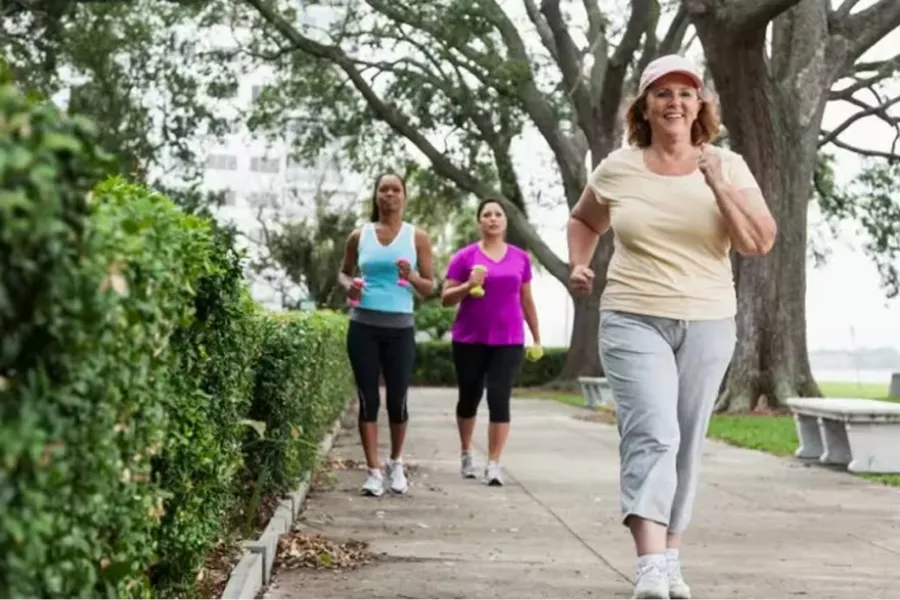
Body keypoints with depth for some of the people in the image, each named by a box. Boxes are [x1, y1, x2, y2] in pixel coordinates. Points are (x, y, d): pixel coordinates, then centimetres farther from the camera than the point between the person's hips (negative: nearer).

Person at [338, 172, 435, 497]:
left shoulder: (418, 237, 3)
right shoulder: (359, 236, 6)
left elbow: (430, 287, 5)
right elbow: (343, 271, 18)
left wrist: (411, 277, -15)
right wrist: (348, 285, -4)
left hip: (400, 327, -1)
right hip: (363, 326, 1)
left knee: (397, 399, 2)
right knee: (368, 399, 0)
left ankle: (396, 463, 25)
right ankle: (373, 471, 6)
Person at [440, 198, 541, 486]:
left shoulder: (520, 258, 6)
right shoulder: (465, 256, -1)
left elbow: (526, 300, 14)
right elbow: (445, 298, -1)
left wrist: (537, 338, 15)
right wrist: (468, 285, -18)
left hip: (508, 341, 0)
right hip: (469, 341, 0)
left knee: (499, 399, -9)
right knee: (469, 398, 13)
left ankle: (493, 464, -6)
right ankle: (466, 454, 33)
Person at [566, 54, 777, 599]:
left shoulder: (727, 167, 1)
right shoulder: (617, 169, 2)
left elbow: (761, 243, -8)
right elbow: (584, 221, 22)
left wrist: (719, 186, -18)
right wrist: (579, 264, 3)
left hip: (708, 325, 2)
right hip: (634, 320, -2)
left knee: (686, 443, 9)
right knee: (652, 433, -19)